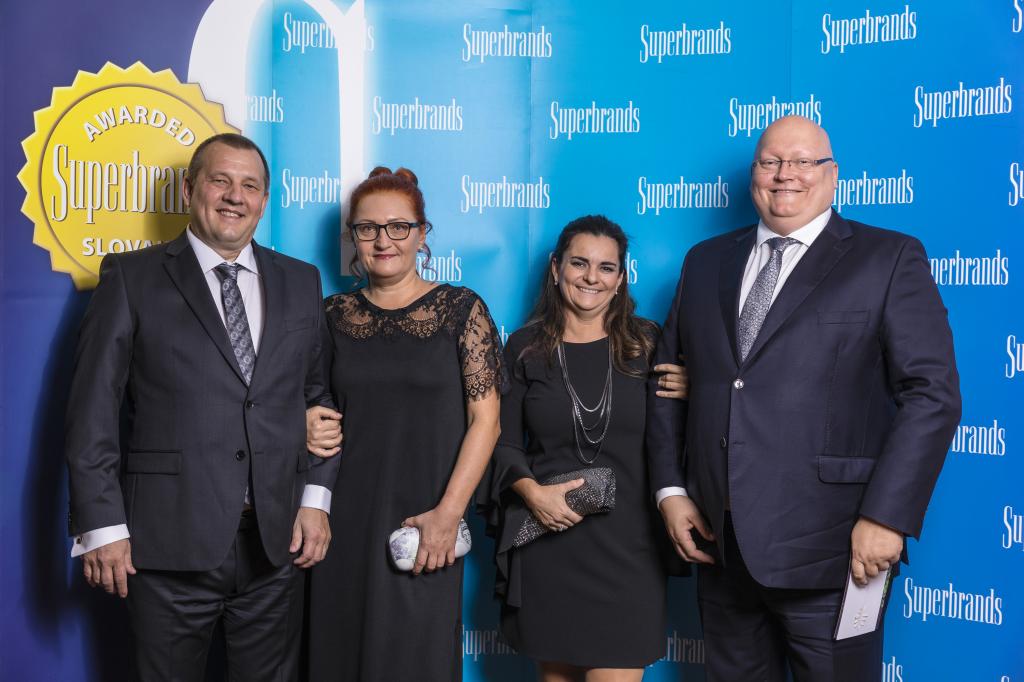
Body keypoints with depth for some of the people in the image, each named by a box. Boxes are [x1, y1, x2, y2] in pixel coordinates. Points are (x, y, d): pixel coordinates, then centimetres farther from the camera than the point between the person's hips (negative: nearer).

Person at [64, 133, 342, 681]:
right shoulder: (131, 277, 0)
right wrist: (102, 527, -8)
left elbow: (318, 395, 12)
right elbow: (93, 411, -3)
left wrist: (315, 498, 2)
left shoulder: (300, 282, 11)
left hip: (276, 542, 3)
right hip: (169, 542, -3)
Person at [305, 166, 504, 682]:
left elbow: (485, 419, -6)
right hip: (344, 521, 3)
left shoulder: (460, 309, -2)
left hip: (426, 528, -3)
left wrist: (448, 512, -13)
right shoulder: (334, 315, 8)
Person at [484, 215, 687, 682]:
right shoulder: (526, 347, 3)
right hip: (547, 540, 1)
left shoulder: (648, 343, 2)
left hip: (627, 543, -1)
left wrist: (687, 396, -15)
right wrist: (533, 493, -13)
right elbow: (505, 442, 4)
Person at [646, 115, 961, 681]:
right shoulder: (705, 262, 13)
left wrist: (886, 516, -15)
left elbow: (933, 393, -8)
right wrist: (671, 489, 4)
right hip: (720, 547, 4)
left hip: (827, 550, -4)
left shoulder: (890, 259, -1)